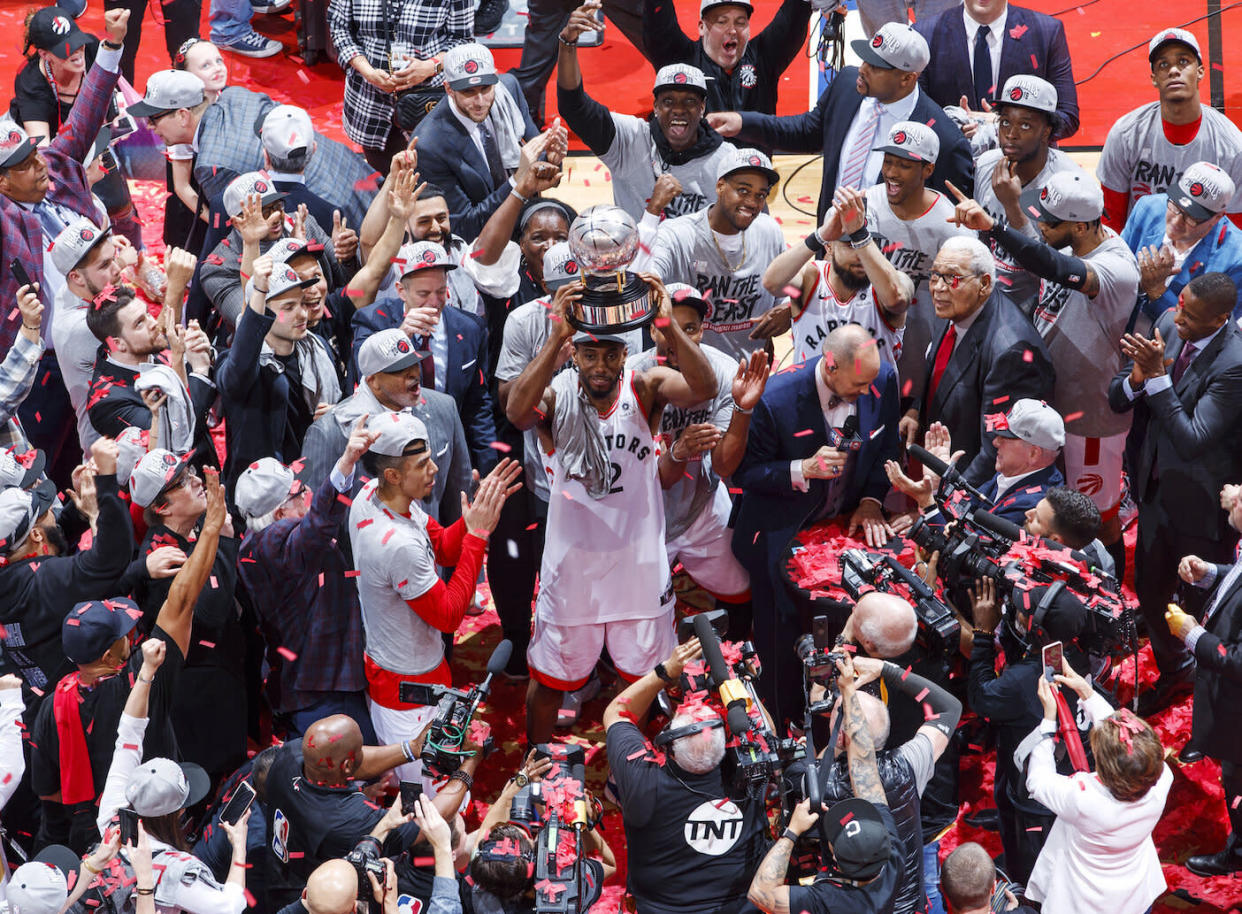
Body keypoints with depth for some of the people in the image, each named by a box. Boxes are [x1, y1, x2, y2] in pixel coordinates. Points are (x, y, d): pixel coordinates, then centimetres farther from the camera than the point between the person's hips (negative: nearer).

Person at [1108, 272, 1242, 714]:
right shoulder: (1168, 324, -7)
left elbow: (1192, 440, -30)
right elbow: (1116, 400, -3)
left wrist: (1157, 376, -32)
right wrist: (1137, 377, -24)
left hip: (1200, 504, -7)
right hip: (1156, 490, 7)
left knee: (1203, 609, 10)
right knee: (1150, 593, 23)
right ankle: (1174, 673, 48)